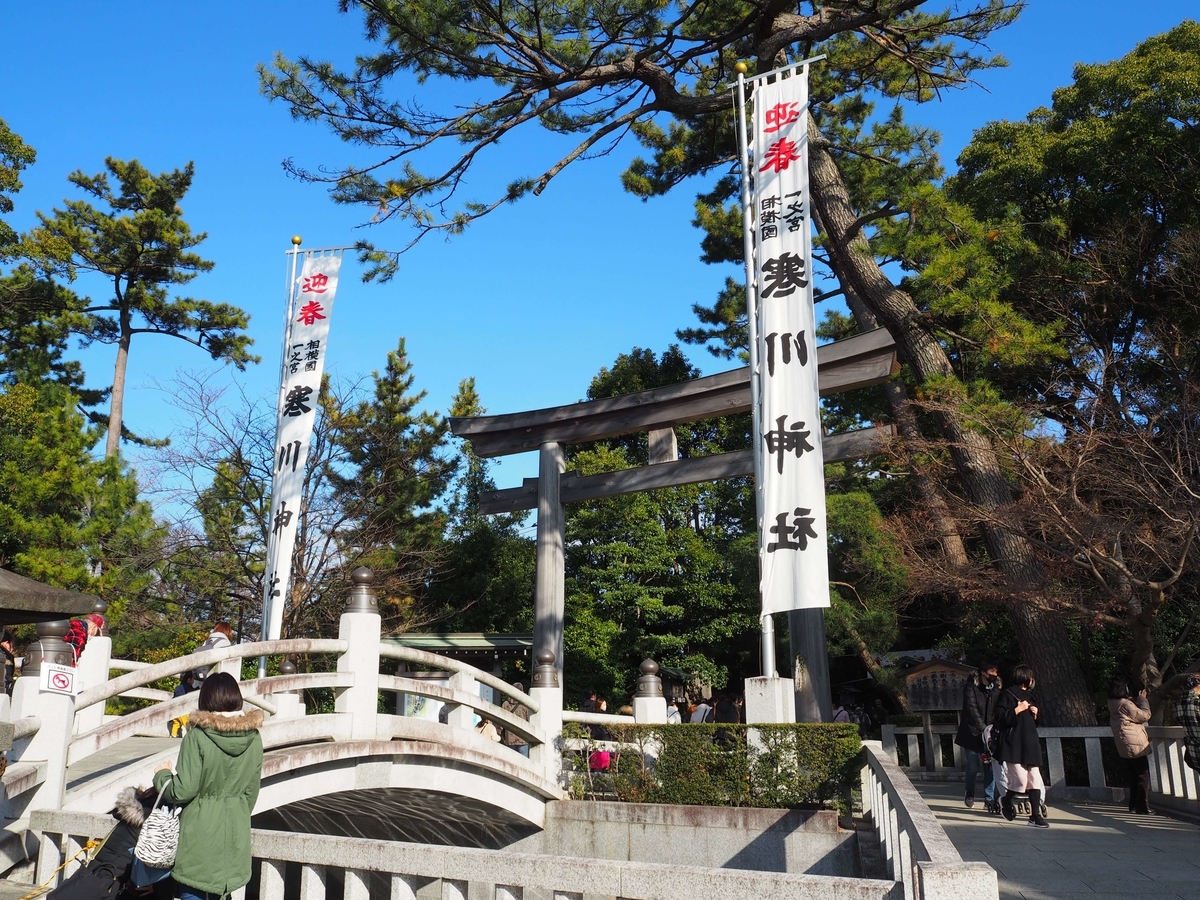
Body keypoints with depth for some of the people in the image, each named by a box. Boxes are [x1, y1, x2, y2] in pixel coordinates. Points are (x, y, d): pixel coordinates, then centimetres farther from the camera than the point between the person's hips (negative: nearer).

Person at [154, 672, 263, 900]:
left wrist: (162, 774, 3)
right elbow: (252, 792, 6)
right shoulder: (253, 737, -2)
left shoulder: (197, 736, -16)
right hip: (235, 829, 5)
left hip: (200, 828, -4)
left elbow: (183, 790, -15)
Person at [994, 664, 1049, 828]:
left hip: (1030, 744, 8)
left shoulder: (1028, 696, 22)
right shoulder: (1007, 694, -5)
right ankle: (1006, 801, 15)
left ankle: (1035, 816, 3)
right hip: (1014, 745, -8)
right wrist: (1018, 710, -15)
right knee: (1021, 781, -13)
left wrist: (1035, 714, 10)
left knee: (1035, 781, -1)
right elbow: (1000, 717, -14)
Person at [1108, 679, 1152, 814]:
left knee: (1133, 777, 16)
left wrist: (1136, 701, 12)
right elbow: (1145, 716, -12)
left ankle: (1134, 806, 20)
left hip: (1125, 748, 9)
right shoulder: (1125, 704, -17)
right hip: (1136, 746, -9)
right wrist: (1142, 700, -1)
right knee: (1143, 777, -2)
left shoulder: (1113, 705, 10)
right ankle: (1143, 807, -2)